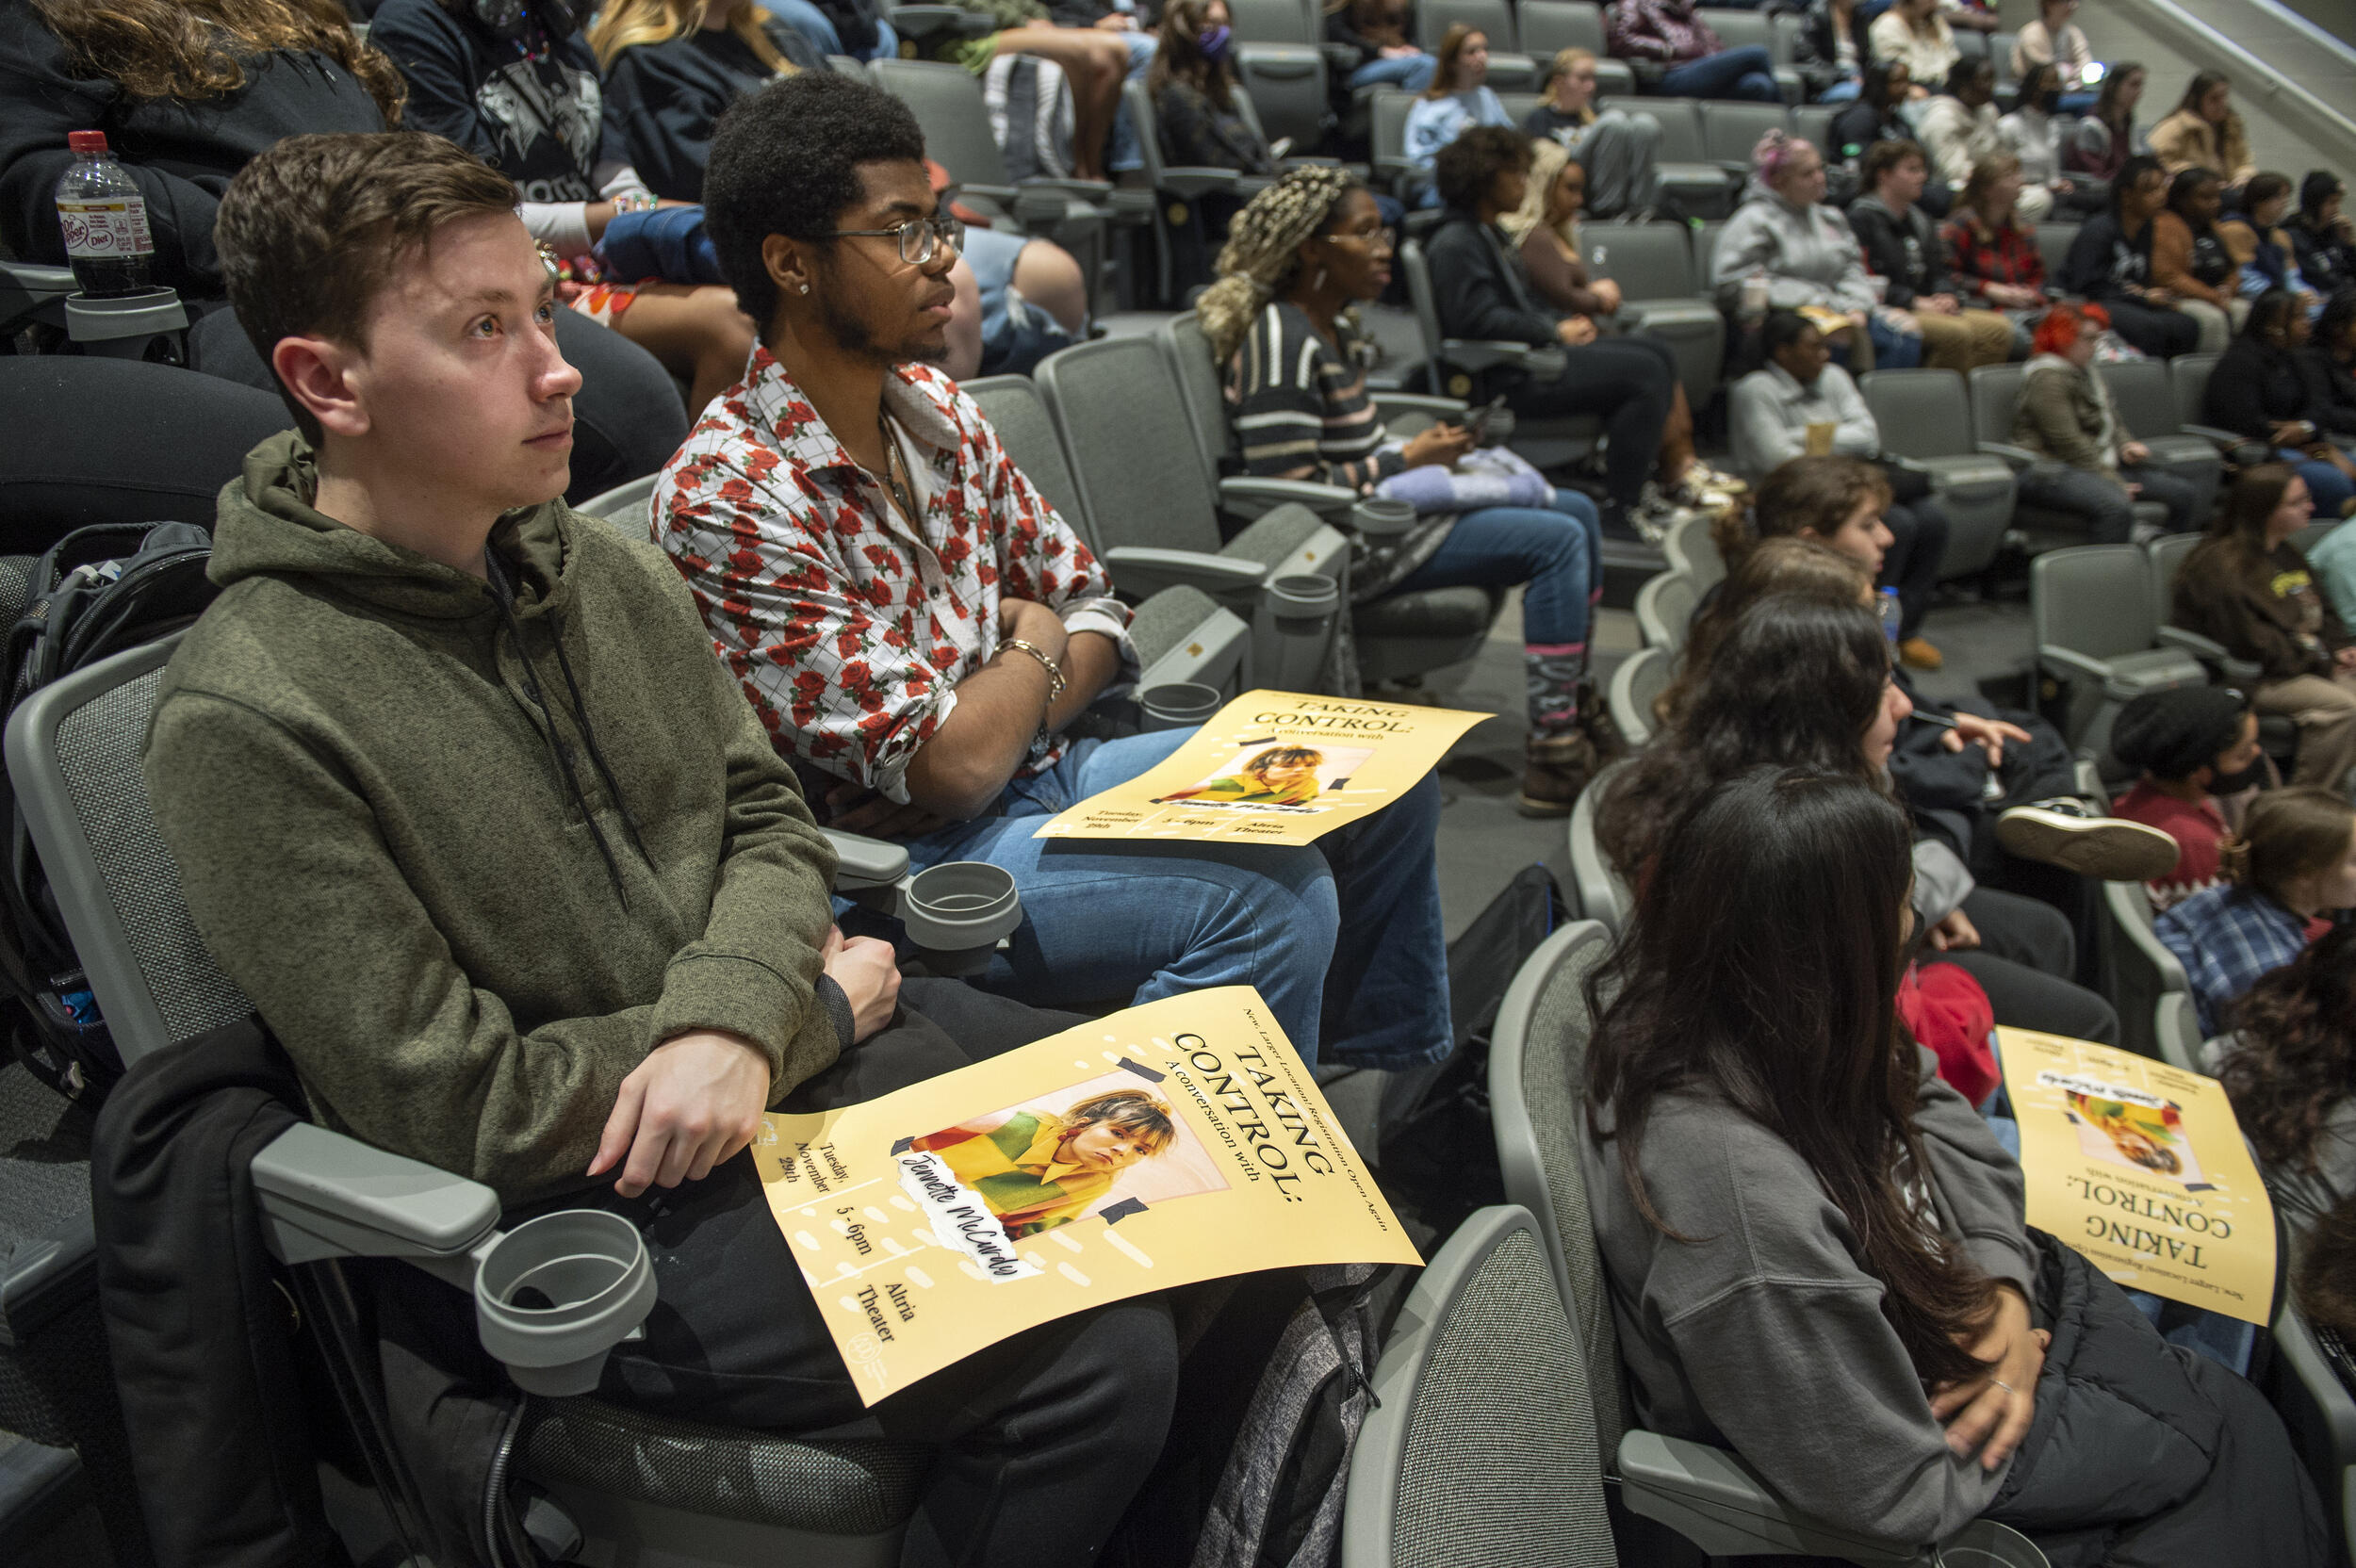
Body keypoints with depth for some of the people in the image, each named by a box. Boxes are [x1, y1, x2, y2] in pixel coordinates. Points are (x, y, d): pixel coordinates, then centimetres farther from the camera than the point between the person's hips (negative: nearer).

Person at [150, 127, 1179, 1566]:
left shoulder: (603, 568, 3)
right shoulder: (248, 720, -19)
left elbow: (767, 816, 7)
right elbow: (458, 1109, -18)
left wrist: (737, 1010, -16)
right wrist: (814, 1013, -11)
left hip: (768, 1052, 8)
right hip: (572, 1215, -7)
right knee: (1100, 1361, -20)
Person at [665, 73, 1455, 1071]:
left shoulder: (934, 405, 5)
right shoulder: (724, 496, -20)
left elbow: (1091, 612, 10)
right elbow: (949, 764, -23)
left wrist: (1005, 728, -10)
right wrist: (1034, 645, -2)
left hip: (1038, 767, 8)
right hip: (913, 859, -8)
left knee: (1383, 782, 8)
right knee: (1271, 903, -29)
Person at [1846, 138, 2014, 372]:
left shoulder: (1920, 219, 23)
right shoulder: (1861, 216, -3)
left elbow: (1938, 271, 22)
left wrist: (1945, 295, -3)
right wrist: (1916, 301, -16)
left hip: (1926, 307, 9)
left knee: (1998, 329, -12)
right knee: (1955, 332, -32)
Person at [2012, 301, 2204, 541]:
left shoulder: (2086, 372, 21)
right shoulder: (2047, 378, -11)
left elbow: (2113, 420, 28)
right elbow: (2068, 442, -16)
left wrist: (2126, 444, 3)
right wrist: (2113, 482, -15)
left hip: (2101, 465, 10)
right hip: (2051, 470, -10)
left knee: (2186, 493, -3)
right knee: (2116, 507, -40)